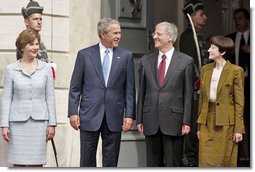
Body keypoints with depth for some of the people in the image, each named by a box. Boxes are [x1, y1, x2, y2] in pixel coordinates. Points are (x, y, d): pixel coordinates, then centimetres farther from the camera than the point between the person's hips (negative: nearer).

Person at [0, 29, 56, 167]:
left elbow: (50, 97, 6)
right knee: (18, 163, 1)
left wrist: (52, 124, 2)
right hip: (18, 122, -1)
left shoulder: (46, 68, 5)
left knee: (36, 163, 1)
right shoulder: (11, 69, 2)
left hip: (39, 121, 1)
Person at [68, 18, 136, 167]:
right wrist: (73, 112, -5)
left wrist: (129, 115, -3)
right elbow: (75, 87, 3)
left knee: (111, 161, 6)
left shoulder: (126, 56, 6)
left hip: (114, 117, 1)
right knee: (87, 160, 3)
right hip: (90, 116, -1)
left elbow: (130, 89, 4)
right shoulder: (84, 55, 3)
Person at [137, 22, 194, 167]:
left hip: (173, 121, -3)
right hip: (151, 122, 3)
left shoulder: (186, 61, 0)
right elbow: (142, 92, 11)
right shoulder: (146, 61, 10)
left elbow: (188, 94, -1)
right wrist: (139, 119, 7)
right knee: (153, 164, 8)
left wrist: (186, 122, -6)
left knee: (173, 164, 0)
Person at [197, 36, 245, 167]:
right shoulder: (205, 69, 9)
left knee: (225, 161, 3)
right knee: (206, 161, 3)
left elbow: (239, 102, -6)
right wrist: (199, 126, 11)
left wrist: (238, 129, -9)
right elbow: (202, 98, 13)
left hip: (225, 123, -5)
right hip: (207, 122, 5)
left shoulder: (235, 71, -7)